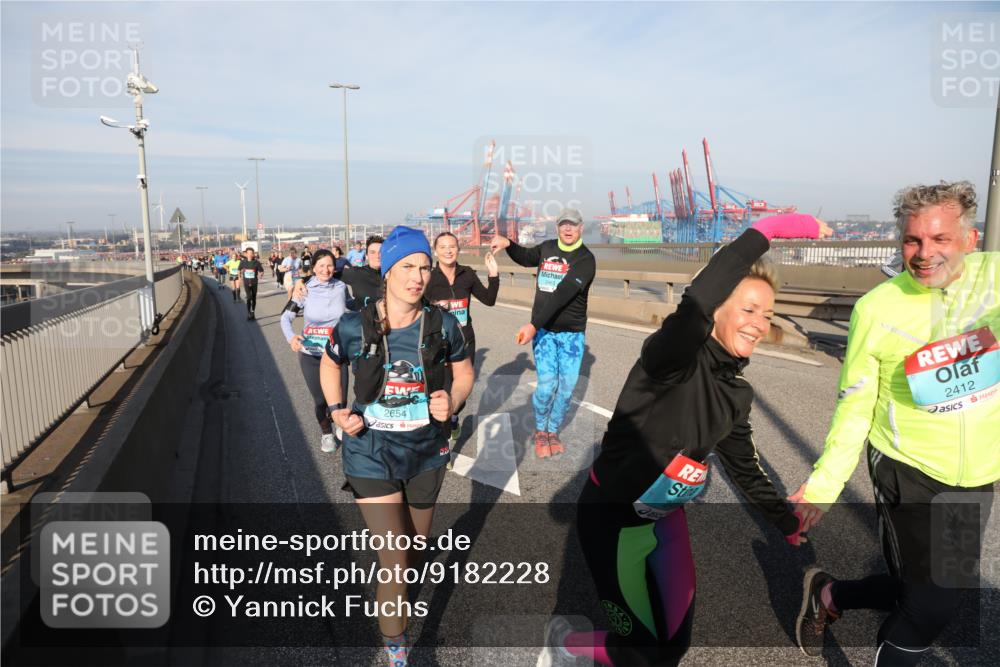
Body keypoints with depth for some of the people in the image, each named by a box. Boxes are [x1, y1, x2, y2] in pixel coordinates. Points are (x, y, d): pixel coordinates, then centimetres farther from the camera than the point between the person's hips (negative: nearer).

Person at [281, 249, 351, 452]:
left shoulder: (341, 287, -3)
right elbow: (286, 317, -6)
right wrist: (291, 337, -25)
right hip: (310, 354, -1)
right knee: (320, 400, 6)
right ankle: (326, 432, 36)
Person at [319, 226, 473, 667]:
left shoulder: (442, 325, -9)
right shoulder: (354, 327, -13)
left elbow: (464, 372, 7)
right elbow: (329, 365, 8)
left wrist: (452, 402, -13)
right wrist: (337, 410, -6)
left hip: (426, 453, 3)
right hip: (372, 454, -2)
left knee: (414, 549, 22)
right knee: (394, 561, -7)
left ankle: (395, 596, 56)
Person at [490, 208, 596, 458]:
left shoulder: (586, 259, -12)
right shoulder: (547, 248, 4)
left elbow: (562, 295, -23)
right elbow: (525, 258, 26)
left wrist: (533, 324, -30)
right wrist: (508, 243, 4)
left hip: (572, 333, -1)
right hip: (543, 330, 2)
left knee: (567, 386, 2)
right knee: (547, 384, -7)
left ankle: (553, 431, 24)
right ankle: (540, 432, 15)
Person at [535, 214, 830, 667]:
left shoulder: (737, 391, 1)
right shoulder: (676, 358, -24)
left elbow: (745, 469, 14)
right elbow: (693, 310, -47)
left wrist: (791, 527, 21)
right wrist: (765, 230, -42)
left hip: (667, 518, 8)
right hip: (612, 516, -8)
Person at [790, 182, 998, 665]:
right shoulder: (877, 309, -17)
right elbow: (855, 409, -9)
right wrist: (824, 484, -12)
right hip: (909, 469, -4)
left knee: (935, 589, 20)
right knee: (932, 604, 1)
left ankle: (828, 596, 43)